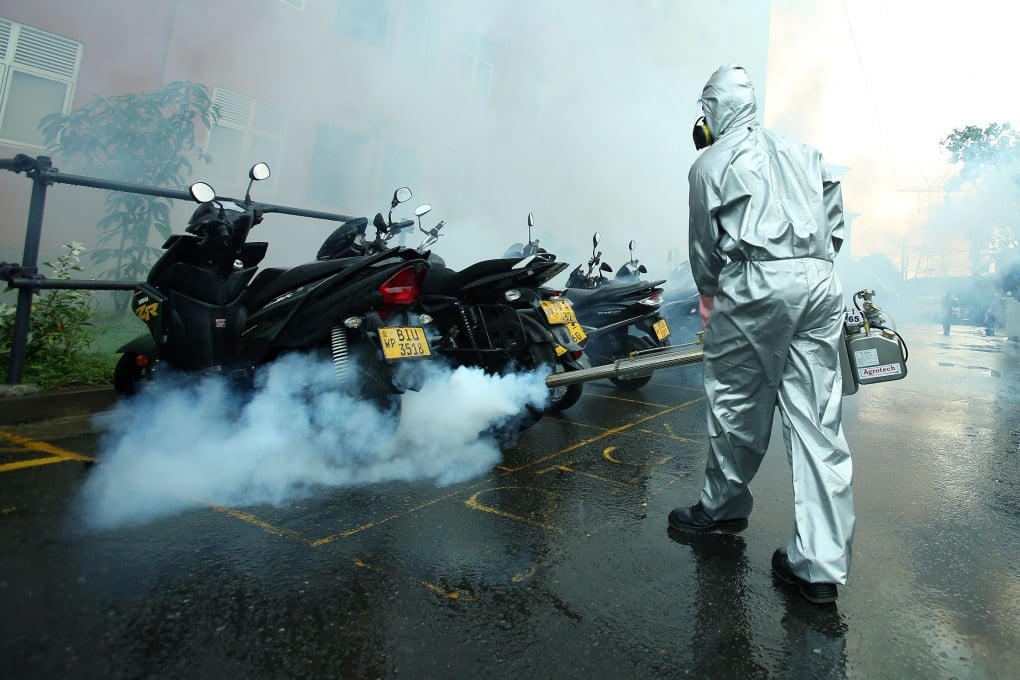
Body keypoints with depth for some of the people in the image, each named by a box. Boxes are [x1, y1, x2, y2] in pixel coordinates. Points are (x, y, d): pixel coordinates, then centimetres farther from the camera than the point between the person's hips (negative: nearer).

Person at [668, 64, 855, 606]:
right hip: (821, 283, 5)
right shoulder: (802, 151, 25)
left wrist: (710, 298, 29)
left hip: (756, 282, -5)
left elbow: (703, 244, 13)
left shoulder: (710, 164, 11)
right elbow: (834, 220, 21)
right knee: (818, 422, 2)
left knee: (737, 405, 10)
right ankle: (820, 566, 4)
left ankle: (723, 507, 29)